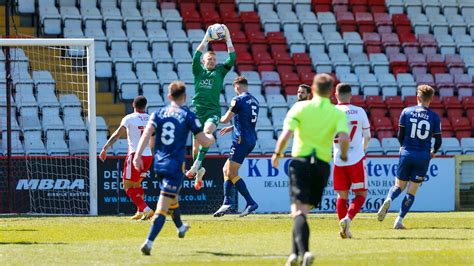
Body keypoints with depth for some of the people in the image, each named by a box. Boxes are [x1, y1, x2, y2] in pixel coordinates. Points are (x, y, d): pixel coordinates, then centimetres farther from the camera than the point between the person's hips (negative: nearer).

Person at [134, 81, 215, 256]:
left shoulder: (159, 114, 6)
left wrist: (138, 155, -16)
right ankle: (149, 243, -22)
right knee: (163, 206, -9)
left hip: (159, 163, 5)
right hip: (175, 165, -5)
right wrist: (211, 138, 19)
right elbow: (204, 142, -4)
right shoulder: (188, 115, -4)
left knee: (172, 197, 30)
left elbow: (147, 133, -10)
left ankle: (180, 227, 54)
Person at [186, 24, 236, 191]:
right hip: (198, 109, 1)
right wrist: (206, 39, -10)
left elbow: (232, 59, 2)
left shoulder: (220, 72, 13)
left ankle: (197, 164, -36)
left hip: (213, 110, -1)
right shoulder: (198, 71, 11)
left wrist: (228, 39, -3)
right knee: (196, 142, 3)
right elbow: (196, 56, -6)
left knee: (207, 131, -30)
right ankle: (198, 172, 21)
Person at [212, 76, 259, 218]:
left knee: (231, 173, -7)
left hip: (241, 140, -9)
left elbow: (225, 119, -2)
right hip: (251, 140, 9)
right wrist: (232, 128, 36)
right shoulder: (254, 101, 15)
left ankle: (251, 203, -12)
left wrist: (217, 118, 20)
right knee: (226, 169, 15)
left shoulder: (238, 100, -10)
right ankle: (227, 201, 10)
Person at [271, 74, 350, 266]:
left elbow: (286, 135, -10)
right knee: (304, 210, 16)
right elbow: (344, 138, -13)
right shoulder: (338, 113, 3)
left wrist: (277, 154, 5)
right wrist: (343, 157, 6)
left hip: (300, 160, -2)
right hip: (323, 164, 2)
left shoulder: (300, 107, 0)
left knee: (298, 210, -9)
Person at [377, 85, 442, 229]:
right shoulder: (434, 117, -1)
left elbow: (400, 135, 2)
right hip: (423, 156, -1)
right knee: (411, 192, 7)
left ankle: (388, 200, -19)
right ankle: (399, 220, -1)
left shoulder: (406, 112, 0)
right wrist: (433, 152, 22)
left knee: (399, 186, 13)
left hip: (407, 153, 1)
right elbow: (438, 141, 0)